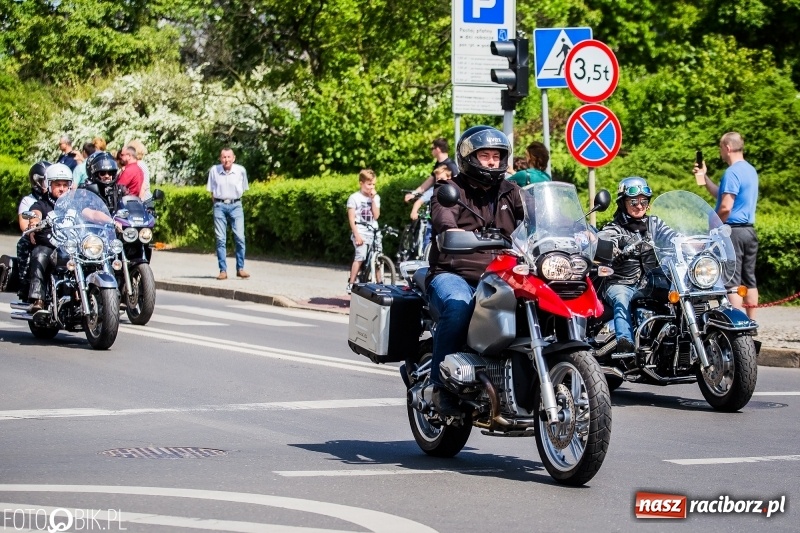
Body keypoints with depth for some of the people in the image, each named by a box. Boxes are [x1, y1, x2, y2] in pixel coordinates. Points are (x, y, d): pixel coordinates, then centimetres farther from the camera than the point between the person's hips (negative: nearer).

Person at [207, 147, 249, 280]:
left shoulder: (241, 170, -3)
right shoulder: (214, 171, -2)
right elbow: (212, 191, 10)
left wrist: (235, 201, 11)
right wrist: (216, 204, 6)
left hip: (235, 205, 0)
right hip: (219, 206, 0)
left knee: (240, 237, -9)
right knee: (220, 239, -2)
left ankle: (240, 269, 0)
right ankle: (223, 270, 1)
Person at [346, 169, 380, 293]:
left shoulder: (376, 197, 12)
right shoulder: (354, 198, -1)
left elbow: (376, 215, 0)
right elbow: (351, 218, -5)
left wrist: (373, 199, -6)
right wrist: (357, 235, -13)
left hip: (373, 232, 4)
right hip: (360, 232, -4)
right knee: (360, 257, -18)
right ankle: (351, 284, -15)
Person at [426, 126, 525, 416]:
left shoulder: (509, 192, 20)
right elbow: (442, 217, -18)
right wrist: (454, 232, -43)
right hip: (453, 275, -4)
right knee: (458, 305, -37)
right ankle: (442, 384, -25)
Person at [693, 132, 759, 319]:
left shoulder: (732, 173, -15)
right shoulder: (750, 170, 15)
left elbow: (725, 207, -21)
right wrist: (705, 178, 20)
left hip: (733, 231, -10)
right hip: (749, 231, 10)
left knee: (731, 282, -9)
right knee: (749, 279, 11)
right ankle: (750, 323, 14)